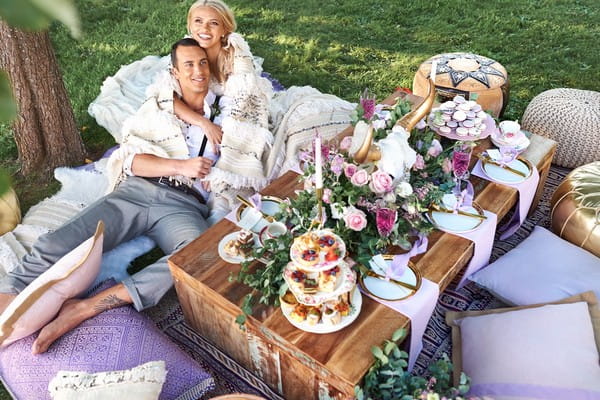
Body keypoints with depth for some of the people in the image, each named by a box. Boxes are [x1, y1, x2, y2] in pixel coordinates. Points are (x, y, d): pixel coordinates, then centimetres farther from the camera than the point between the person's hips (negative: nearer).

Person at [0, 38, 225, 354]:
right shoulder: (158, 105, 21)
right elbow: (132, 159, 6)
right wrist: (181, 166, -10)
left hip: (184, 206, -1)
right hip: (136, 191, 2)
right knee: (53, 246, -21)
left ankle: (83, 309, -37)